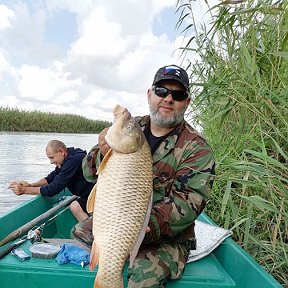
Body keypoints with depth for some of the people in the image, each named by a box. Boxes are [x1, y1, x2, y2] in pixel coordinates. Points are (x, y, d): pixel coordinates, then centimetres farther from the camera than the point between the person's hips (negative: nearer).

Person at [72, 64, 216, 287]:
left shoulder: (197, 149, -12)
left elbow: (187, 204, -21)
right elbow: (90, 172, -1)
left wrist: (145, 224, -38)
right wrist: (103, 154, -26)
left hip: (166, 238, -5)